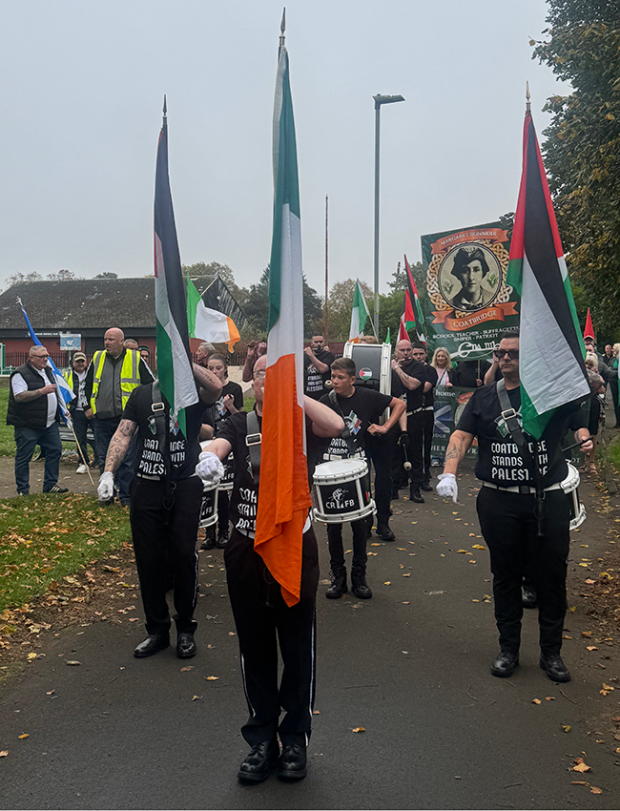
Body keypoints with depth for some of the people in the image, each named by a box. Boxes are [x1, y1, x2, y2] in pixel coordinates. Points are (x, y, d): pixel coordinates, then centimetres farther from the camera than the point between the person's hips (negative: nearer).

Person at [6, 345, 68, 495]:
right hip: (27, 425, -7)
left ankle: (50, 484, 17)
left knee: (55, 451, 6)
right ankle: (22, 490, 10)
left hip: (49, 423, 7)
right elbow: (19, 396, -23)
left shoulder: (48, 371, 14)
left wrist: (61, 409, 19)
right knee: (24, 457, 1)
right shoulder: (21, 374, -11)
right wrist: (41, 391, -28)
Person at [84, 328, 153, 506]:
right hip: (101, 419, 4)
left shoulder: (135, 359, 0)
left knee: (126, 459, -1)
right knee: (104, 460, 10)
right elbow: (87, 386, 21)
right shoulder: (97, 358, 10)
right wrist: (88, 407, 13)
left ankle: (125, 496, 8)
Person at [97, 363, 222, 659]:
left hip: (185, 486, -2)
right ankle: (157, 630, 22)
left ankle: (185, 629, 16)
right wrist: (108, 472, -9)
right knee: (149, 559, 6)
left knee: (184, 555, -3)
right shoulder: (141, 395, 10)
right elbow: (123, 434, 4)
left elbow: (216, 387, -21)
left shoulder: (193, 391, 3)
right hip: (147, 486, 3)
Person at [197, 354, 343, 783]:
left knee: (298, 646, 8)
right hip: (246, 549, 2)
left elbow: (335, 425, -21)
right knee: (255, 647, 12)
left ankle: (295, 738, 27)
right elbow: (219, 443, -15)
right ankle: (262, 739, 28)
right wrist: (209, 456, -38)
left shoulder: (300, 420, 1)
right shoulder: (240, 424, 6)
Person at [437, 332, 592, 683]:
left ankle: (551, 652, 27)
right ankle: (508, 648, 28)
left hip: (548, 501, -1)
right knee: (506, 575, 12)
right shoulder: (484, 398, 7)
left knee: (552, 577, 8)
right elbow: (462, 435, -1)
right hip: (499, 502, 1)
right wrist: (449, 472, -17)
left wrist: (584, 435, -20)